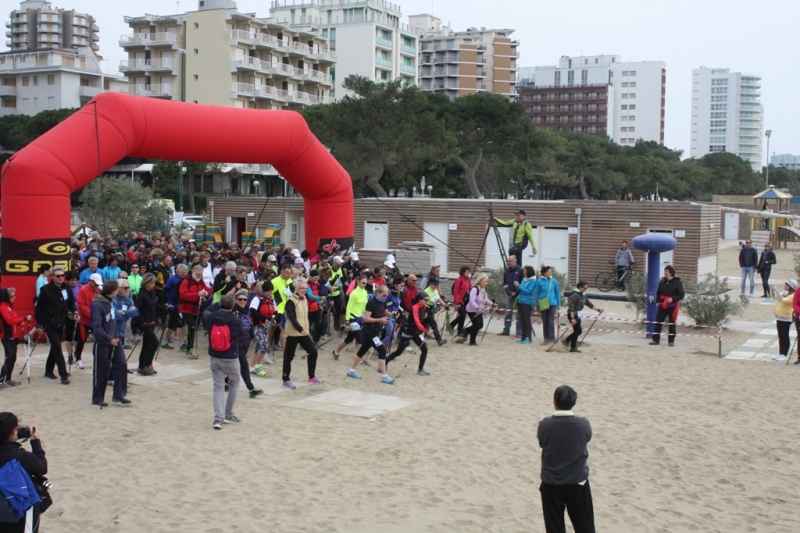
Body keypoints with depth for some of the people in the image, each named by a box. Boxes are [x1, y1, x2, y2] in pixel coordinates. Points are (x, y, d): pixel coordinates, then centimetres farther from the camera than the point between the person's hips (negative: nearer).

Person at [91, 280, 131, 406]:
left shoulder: (110, 301, 5)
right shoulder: (97, 305, -19)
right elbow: (97, 327, -23)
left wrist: (115, 335, 6)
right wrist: (109, 339, -26)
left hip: (113, 340, 7)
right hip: (102, 343, -7)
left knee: (122, 364, 0)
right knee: (101, 371, 4)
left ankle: (118, 395, 9)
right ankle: (97, 399, 18)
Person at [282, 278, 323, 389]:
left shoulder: (304, 300, 13)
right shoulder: (291, 302, -14)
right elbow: (292, 318, -24)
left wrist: (308, 329, 18)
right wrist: (301, 330, -33)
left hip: (304, 332, 8)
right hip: (293, 333, -8)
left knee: (313, 351, 5)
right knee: (289, 356, 1)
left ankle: (311, 377, 16)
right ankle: (286, 380, 10)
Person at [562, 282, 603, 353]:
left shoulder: (583, 295, 10)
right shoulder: (575, 295, -18)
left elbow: (588, 304, 18)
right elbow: (571, 307, -22)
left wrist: (598, 310, 11)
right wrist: (572, 318, -27)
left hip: (578, 315, 9)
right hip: (573, 315, -9)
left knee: (576, 331, 10)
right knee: (578, 331, -11)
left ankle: (573, 348, 17)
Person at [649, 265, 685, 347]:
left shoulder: (677, 282, -7)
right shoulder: (662, 281, 6)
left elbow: (681, 295, -7)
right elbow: (658, 292, 16)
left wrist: (673, 299, -21)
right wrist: (657, 301, 3)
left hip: (672, 306, -4)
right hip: (662, 305, 4)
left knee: (672, 323, 5)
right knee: (658, 322, 1)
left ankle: (671, 341, 12)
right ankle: (656, 339, 5)